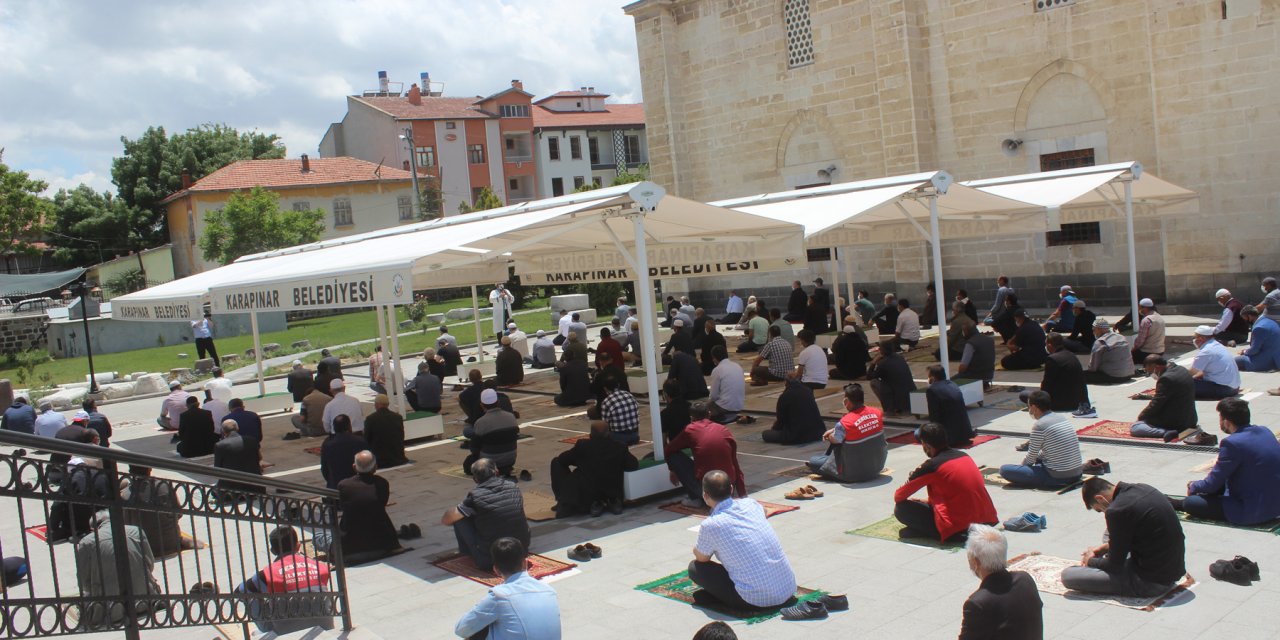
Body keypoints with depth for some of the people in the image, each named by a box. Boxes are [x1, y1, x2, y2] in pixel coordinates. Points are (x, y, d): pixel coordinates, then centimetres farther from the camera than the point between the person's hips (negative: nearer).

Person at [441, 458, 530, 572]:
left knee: (460, 517, 5)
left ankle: (467, 553, 25)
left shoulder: (475, 495, -11)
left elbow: (445, 520, -3)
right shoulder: (513, 487, 3)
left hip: (489, 562, -4)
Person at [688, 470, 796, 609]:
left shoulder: (710, 525, -12)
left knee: (695, 568, 7)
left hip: (758, 599, -5)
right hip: (788, 590, 5)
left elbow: (701, 558, 9)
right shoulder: (750, 503, 4)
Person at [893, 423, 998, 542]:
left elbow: (898, 497, -3)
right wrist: (928, 501, 32)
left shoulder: (931, 466, -11)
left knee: (901, 509, -3)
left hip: (961, 530, -8)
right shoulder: (964, 456, 10)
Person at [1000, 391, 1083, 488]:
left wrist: (1022, 465, 15)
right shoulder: (1063, 418, 9)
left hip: (1058, 478, -8)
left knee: (1004, 469, -10)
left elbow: (1031, 457, -4)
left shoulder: (1039, 425, -14)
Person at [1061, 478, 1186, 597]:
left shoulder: (1117, 510, -22)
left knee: (1067, 575, -15)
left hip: (1151, 582, -9)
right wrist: (1105, 547, 21)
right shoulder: (1142, 489, 4)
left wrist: (1090, 561, 8)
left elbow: (1115, 565, -12)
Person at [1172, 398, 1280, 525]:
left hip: (1253, 512, -9)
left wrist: (1193, 486, 6)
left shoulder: (1232, 443, -22)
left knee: (1189, 503, -4)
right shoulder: (1264, 431, 3)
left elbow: (1212, 484, -13)